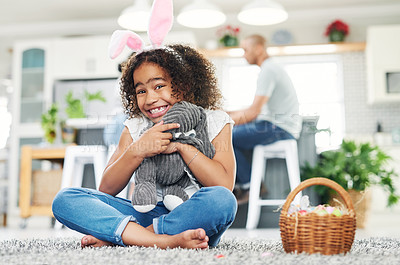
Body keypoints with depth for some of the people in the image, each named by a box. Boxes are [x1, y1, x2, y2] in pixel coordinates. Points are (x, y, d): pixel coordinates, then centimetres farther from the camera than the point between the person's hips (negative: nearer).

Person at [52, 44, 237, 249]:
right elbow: (106, 189, -2)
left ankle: (112, 238, -25)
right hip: (149, 215, 3)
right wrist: (136, 151, -18)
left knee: (221, 199, -38)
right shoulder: (135, 128, 7)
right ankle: (164, 240, -30)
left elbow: (225, 185, -14)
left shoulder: (214, 122, 0)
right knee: (65, 199, -13)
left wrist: (181, 145, -16)